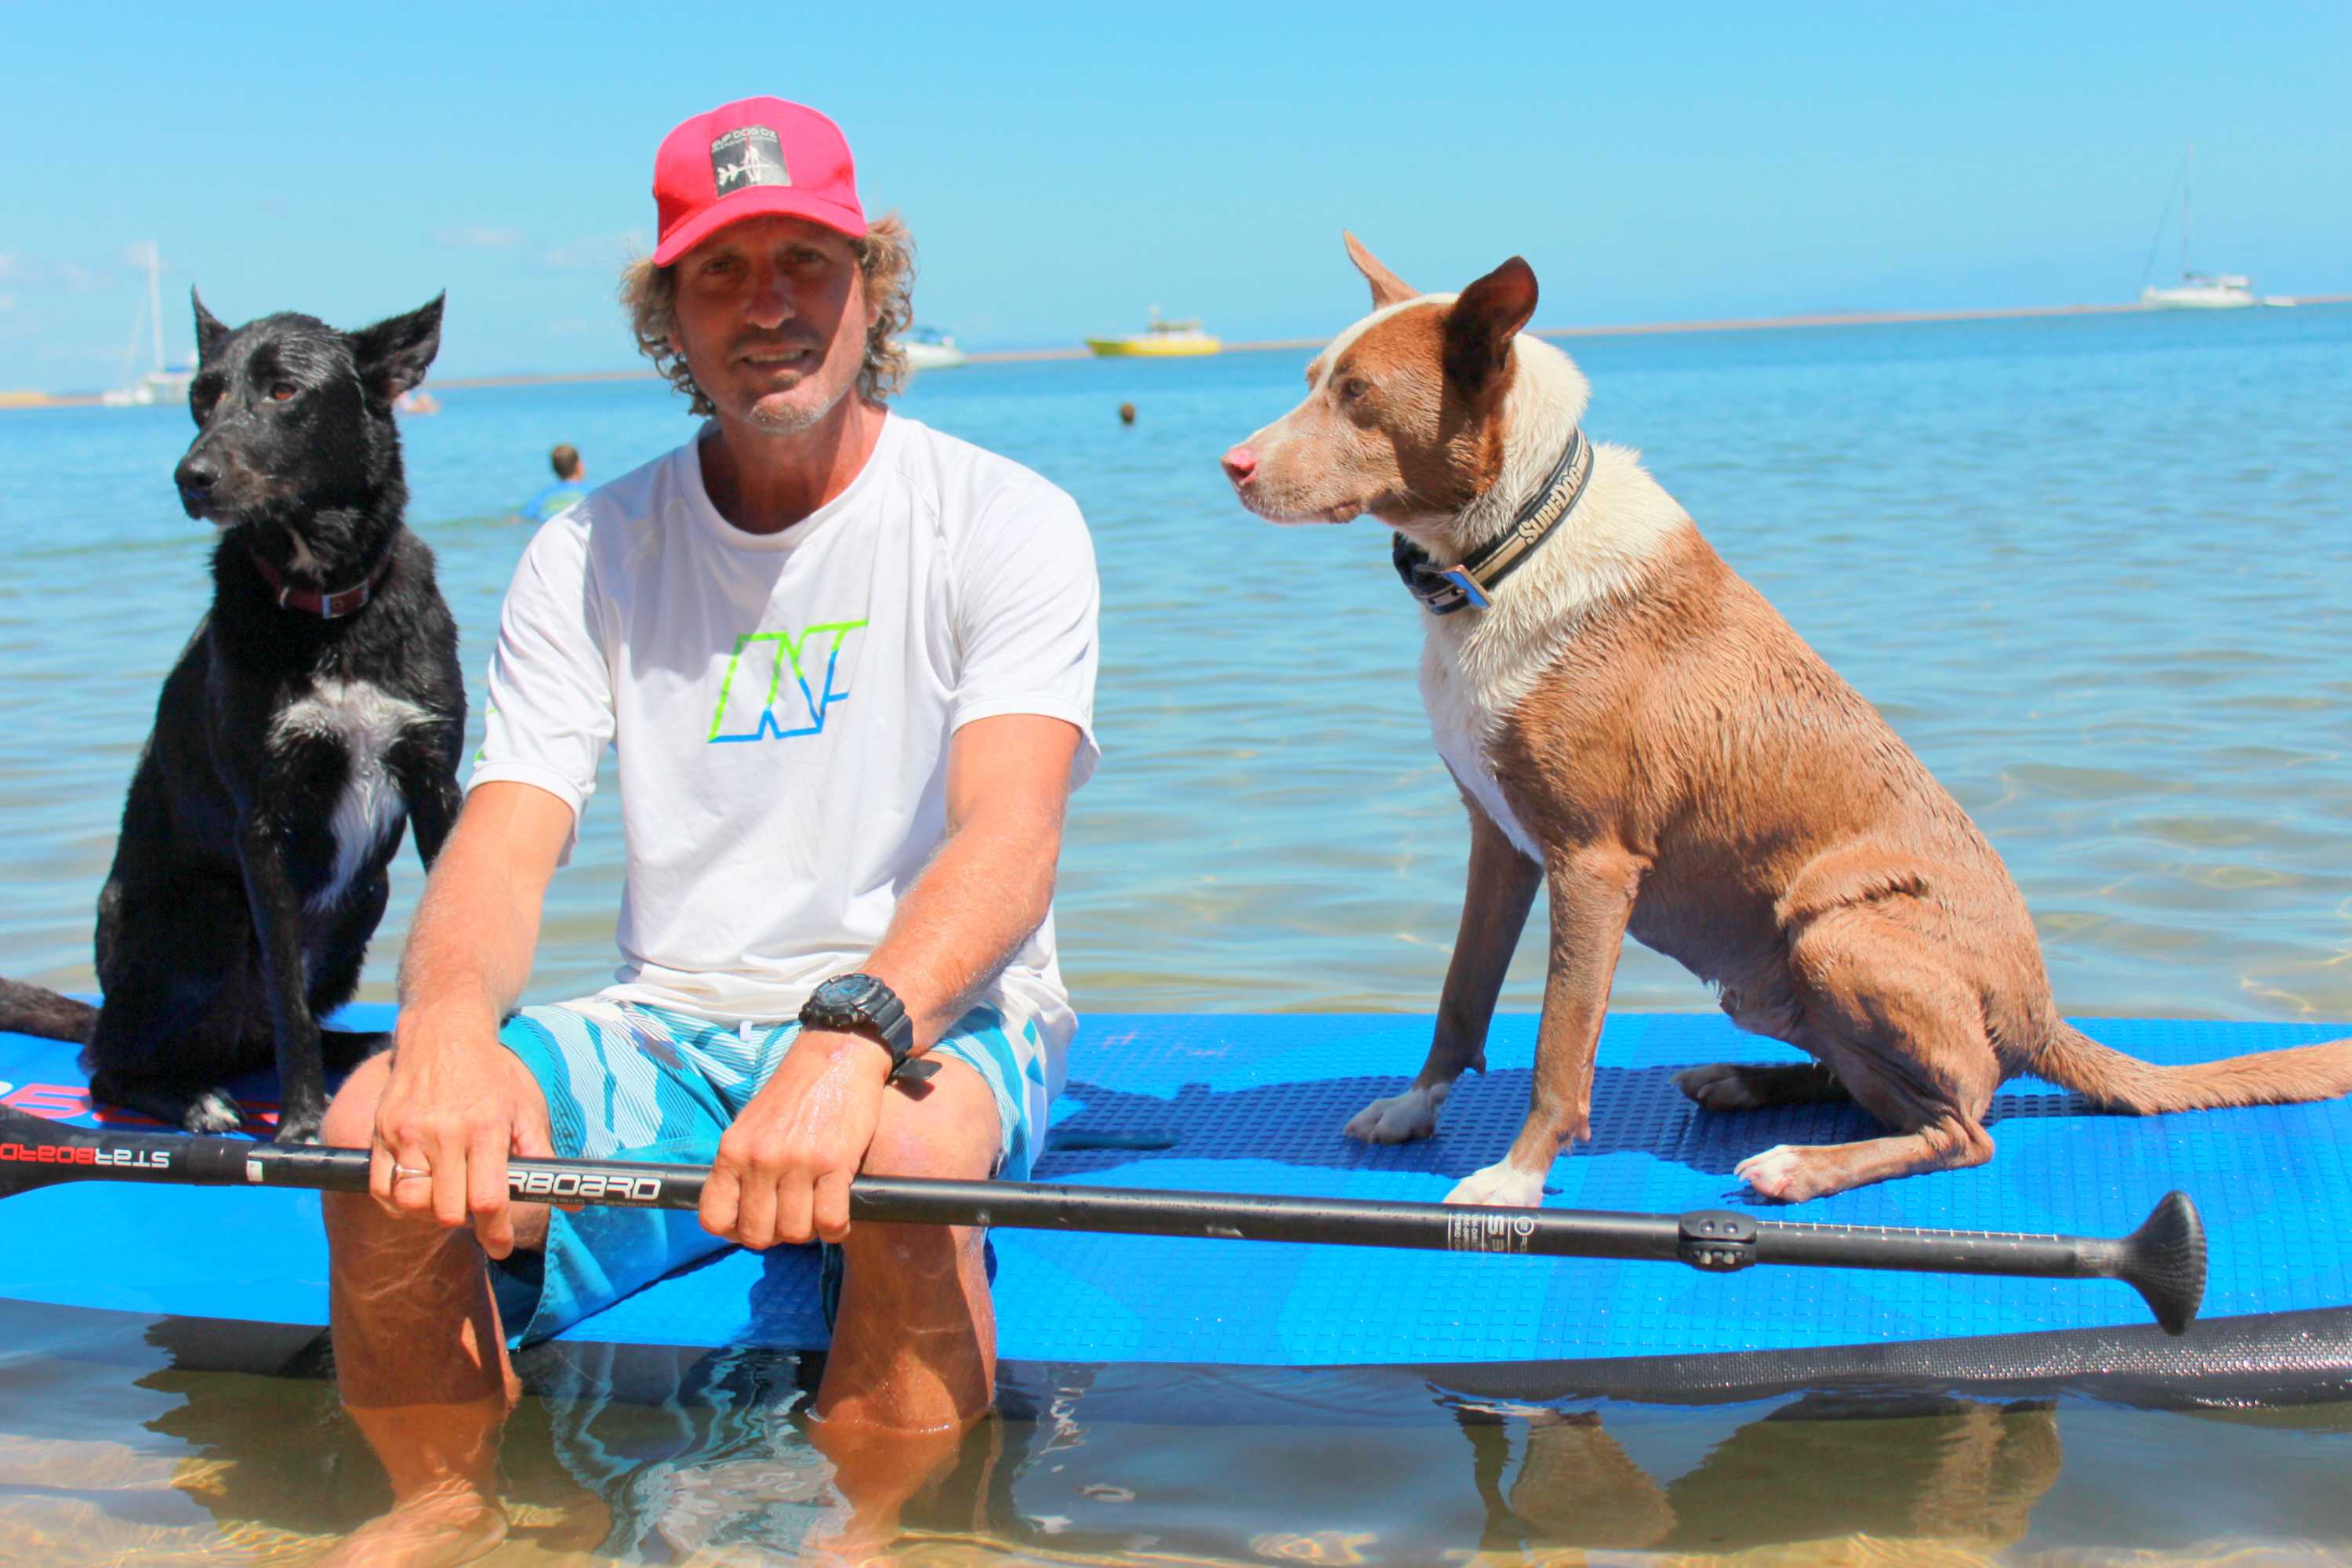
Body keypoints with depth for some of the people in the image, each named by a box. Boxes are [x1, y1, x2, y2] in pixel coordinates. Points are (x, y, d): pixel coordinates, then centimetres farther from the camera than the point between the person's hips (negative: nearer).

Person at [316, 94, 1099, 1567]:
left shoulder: (1004, 522, -6)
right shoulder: (592, 551, 5)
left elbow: (1009, 842, -21)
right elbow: (504, 841, -5)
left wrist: (852, 1037, -41)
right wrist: (449, 1024, -30)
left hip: (935, 1021, -3)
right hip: (668, 1036, 3)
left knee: (909, 1151, -38)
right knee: (386, 1122, -23)